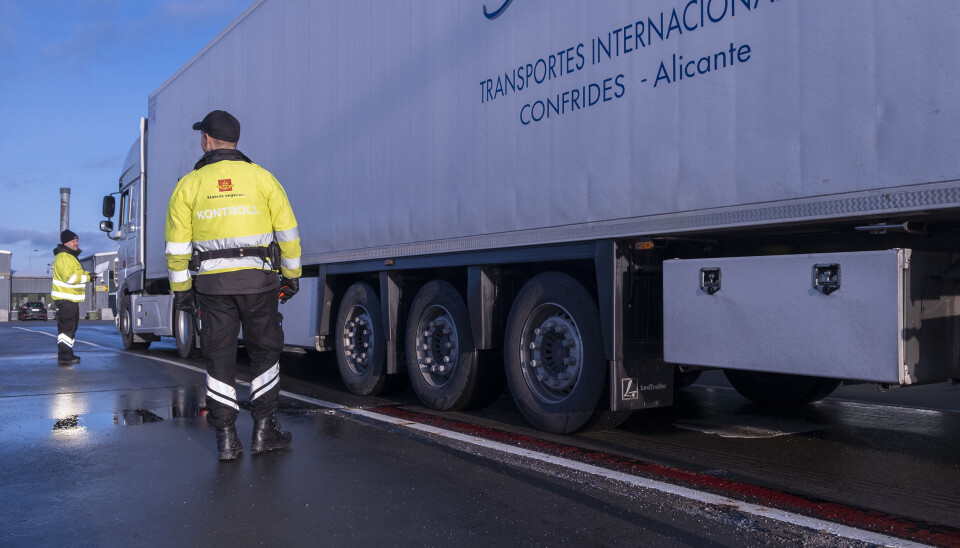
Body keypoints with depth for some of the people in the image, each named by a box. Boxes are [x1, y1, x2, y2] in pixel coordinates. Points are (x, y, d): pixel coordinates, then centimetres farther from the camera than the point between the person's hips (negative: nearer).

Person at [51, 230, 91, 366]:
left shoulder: (71, 256, 20)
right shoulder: (63, 257, -15)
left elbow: (77, 273, 29)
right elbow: (69, 277, -23)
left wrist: (86, 273, 11)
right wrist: (87, 277, -19)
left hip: (72, 298, 11)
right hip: (64, 299, -11)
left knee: (71, 327, 16)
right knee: (66, 327, -12)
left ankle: (67, 354, 24)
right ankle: (64, 356, -12)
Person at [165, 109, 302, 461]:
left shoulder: (188, 185, 4)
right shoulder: (261, 177, 2)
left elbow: (177, 245, 3)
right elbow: (288, 232, 2)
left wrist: (181, 289, 11)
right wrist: (291, 276, 10)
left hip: (212, 283, 1)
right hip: (258, 279, -1)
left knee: (220, 359, 7)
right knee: (265, 353, 11)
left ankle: (226, 438, 8)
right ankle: (264, 431, 13)